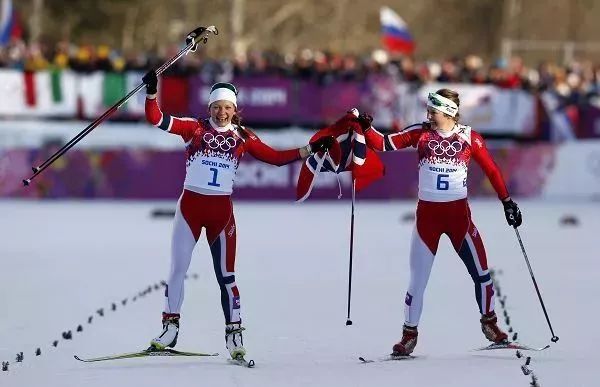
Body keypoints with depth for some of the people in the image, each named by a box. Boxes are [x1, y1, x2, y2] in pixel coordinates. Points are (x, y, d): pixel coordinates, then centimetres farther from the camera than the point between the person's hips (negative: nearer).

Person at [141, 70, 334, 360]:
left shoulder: (242, 137, 5)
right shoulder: (195, 128, 1)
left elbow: (276, 157, 7)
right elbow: (157, 119, -6)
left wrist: (310, 150, 2)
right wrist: (152, 93, -22)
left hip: (222, 210, 0)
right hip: (190, 205, 0)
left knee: (226, 275, 0)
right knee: (178, 268, -1)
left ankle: (234, 335, 5)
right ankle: (170, 328, 8)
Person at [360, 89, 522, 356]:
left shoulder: (469, 137, -2)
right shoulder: (420, 133, -1)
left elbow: (491, 170, 4)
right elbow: (384, 144, -7)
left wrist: (507, 201, 3)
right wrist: (366, 128, -24)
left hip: (459, 213, 0)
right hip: (427, 213, 0)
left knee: (481, 272, 2)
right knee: (418, 279, 0)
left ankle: (489, 323, 24)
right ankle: (409, 334, 13)